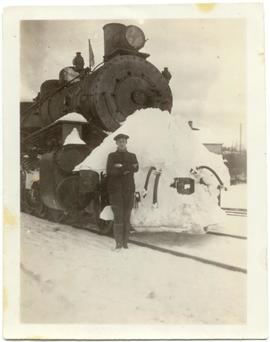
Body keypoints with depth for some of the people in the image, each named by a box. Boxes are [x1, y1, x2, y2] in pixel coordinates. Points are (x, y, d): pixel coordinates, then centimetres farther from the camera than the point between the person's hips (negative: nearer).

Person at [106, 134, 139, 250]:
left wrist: (121, 167, -13)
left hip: (128, 189, 2)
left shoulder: (132, 156, 17)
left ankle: (125, 242, 7)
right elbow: (110, 171, -7)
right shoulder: (112, 156, 10)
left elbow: (136, 168, -2)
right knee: (118, 216, -9)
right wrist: (128, 168, -11)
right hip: (115, 189, -2)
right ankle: (118, 242, -5)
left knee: (127, 217, 2)